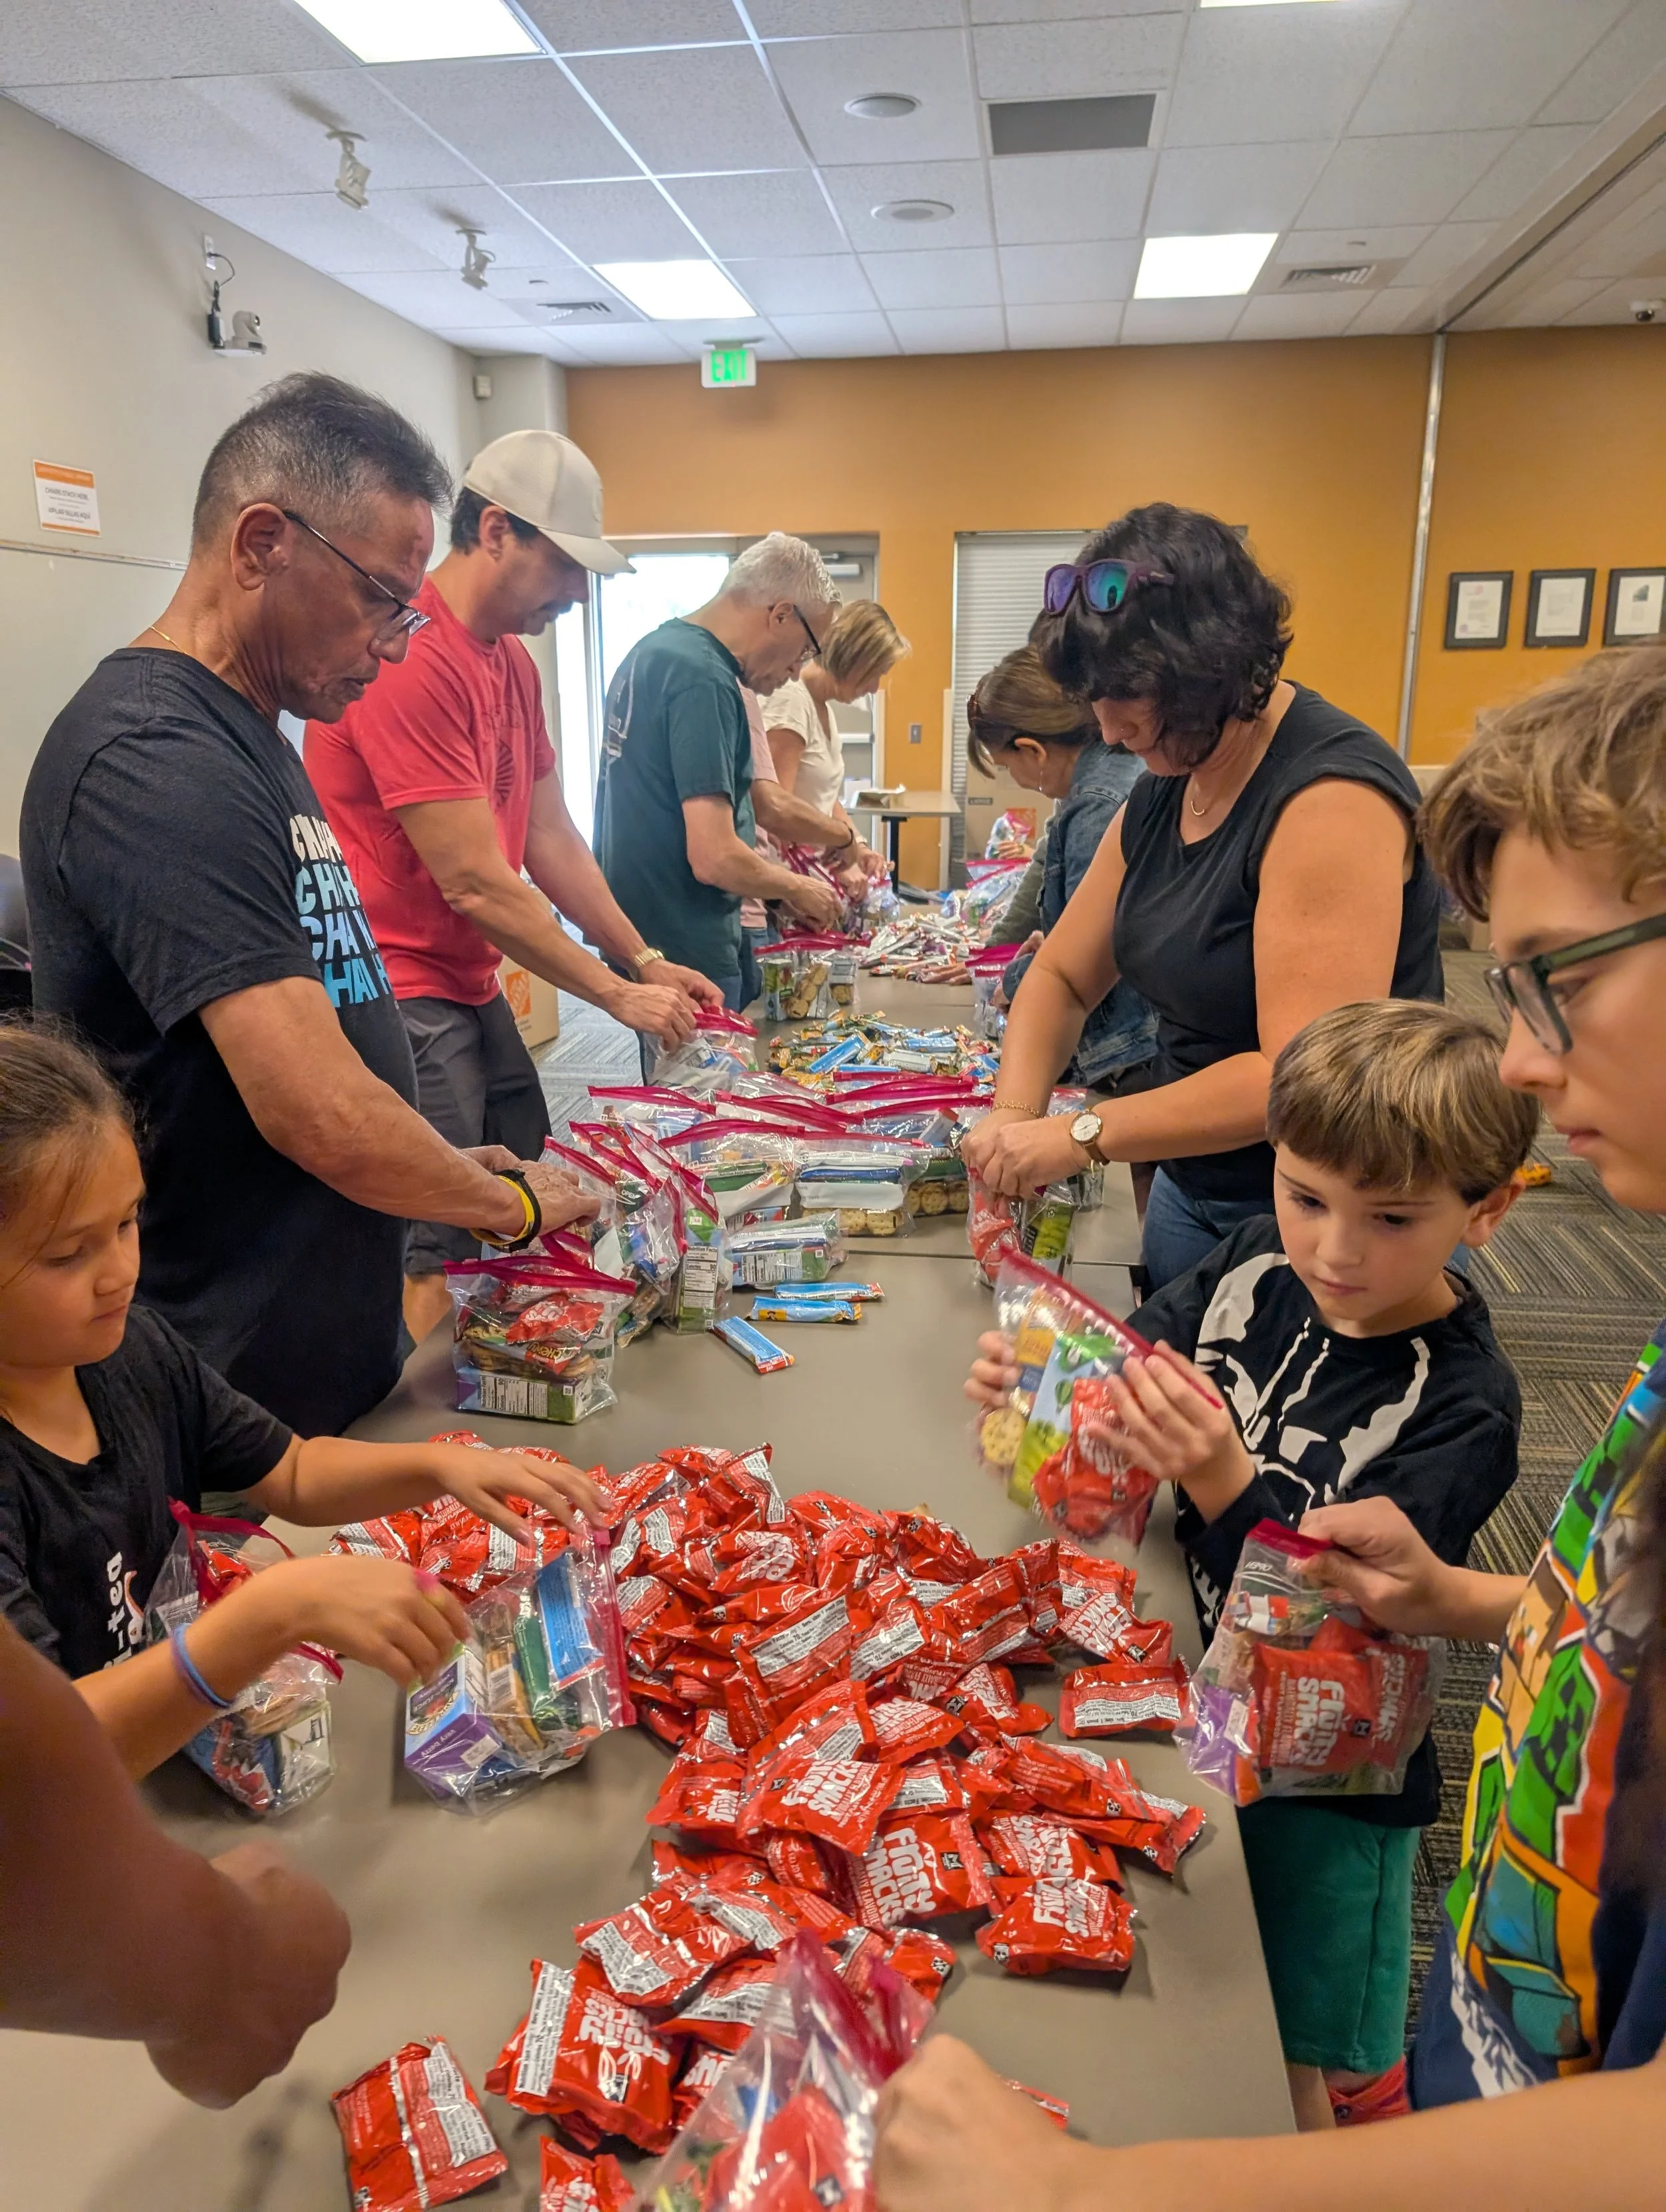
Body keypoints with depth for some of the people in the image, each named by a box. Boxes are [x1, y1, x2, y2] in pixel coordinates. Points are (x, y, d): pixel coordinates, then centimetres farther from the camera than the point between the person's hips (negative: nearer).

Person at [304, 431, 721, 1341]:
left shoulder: (513, 661, 11)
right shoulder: (408, 657, -20)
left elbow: (551, 840, 12)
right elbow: (476, 884, -21)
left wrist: (647, 963, 5)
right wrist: (620, 995, -14)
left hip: (472, 990, 10)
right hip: (401, 996, -10)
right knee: (436, 1260, -6)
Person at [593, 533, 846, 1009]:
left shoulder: (656, 649, 10)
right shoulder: (704, 680, -20)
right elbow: (715, 859, -26)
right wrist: (798, 889, -7)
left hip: (637, 934, 9)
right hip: (686, 952, -9)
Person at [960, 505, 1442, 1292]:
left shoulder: (1333, 795, -23)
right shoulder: (1160, 792, 3)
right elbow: (1061, 976, 7)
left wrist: (1084, 1134, -28)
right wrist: (1012, 1115, -11)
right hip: (1189, 1194, 8)